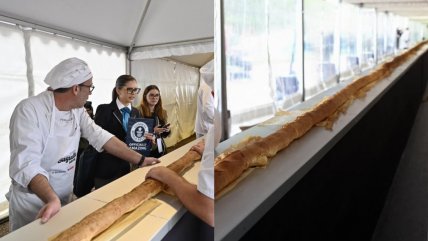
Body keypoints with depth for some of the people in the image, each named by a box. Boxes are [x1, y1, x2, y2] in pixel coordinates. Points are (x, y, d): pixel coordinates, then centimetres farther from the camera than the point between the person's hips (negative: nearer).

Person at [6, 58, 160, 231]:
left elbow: (100, 137, -5)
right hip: (32, 204, -6)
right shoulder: (29, 110, -24)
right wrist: (52, 199, -48)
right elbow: (26, 163, -33)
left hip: (65, 199, 7)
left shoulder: (77, 110, -2)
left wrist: (140, 160, -12)